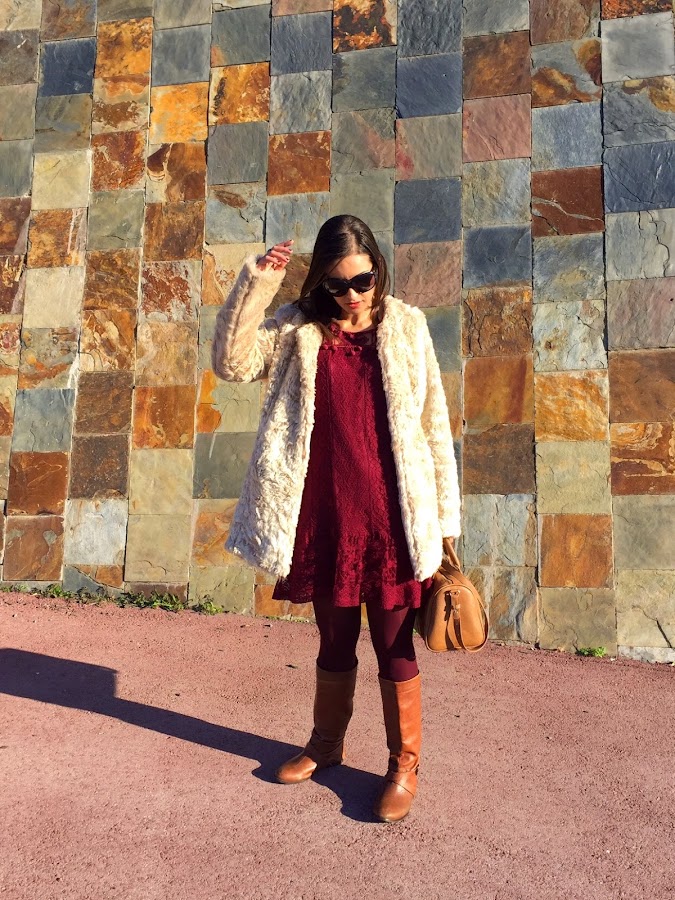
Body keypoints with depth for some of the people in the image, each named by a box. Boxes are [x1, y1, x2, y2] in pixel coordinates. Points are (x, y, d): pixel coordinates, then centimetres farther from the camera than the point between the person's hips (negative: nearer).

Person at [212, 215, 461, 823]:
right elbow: (233, 363, -8)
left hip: (391, 517, -2)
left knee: (395, 645, 10)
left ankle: (405, 763, 29)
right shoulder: (298, 329, 3)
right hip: (323, 516, 2)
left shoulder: (406, 327, 0)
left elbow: (434, 425, 0)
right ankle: (326, 743, 42)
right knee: (334, 639, 20)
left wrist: (444, 520, 0)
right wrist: (255, 284, -14)